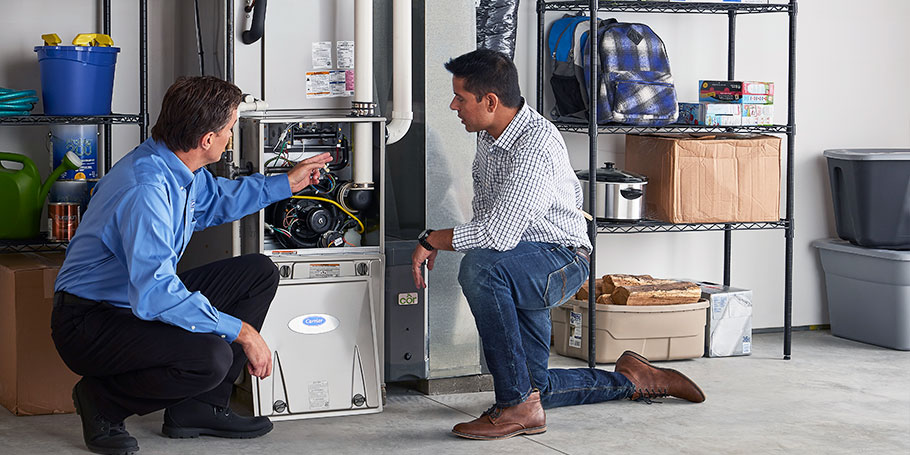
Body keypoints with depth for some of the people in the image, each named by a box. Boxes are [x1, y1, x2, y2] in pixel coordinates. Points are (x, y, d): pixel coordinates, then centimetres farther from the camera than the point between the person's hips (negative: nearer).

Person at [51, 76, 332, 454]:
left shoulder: (179, 167, 1)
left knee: (259, 273, 8)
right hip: (90, 324, -10)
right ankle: (104, 401, -5)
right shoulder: (146, 189, -29)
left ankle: (198, 407, 7)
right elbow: (155, 295, -35)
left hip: (145, 300, 10)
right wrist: (240, 331, -30)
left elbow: (214, 200, 27)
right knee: (211, 357, -34)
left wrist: (286, 183, 27)